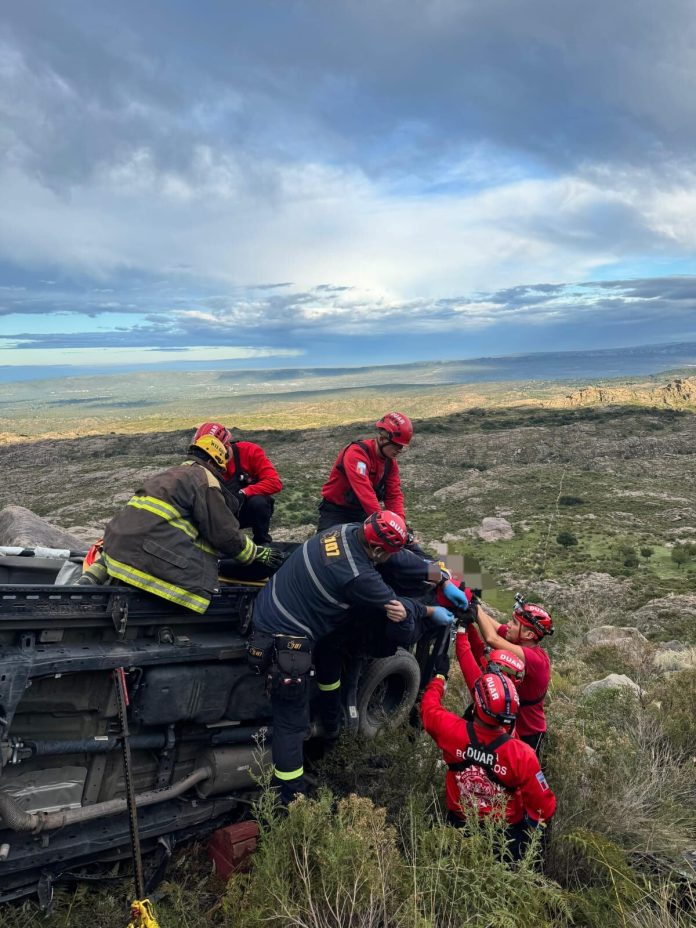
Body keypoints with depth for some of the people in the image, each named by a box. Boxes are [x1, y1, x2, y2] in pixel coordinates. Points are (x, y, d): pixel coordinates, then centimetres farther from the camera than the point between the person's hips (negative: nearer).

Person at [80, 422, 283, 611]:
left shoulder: (172, 474, 24)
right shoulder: (205, 480, -3)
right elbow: (226, 535, -4)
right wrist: (259, 554, 9)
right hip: (148, 547, -9)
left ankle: (92, 576, 12)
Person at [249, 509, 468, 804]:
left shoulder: (352, 530, -8)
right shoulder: (357, 577, -30)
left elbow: (405, 558, 1)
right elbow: (394, 605, -12)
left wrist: (445, 582, 5)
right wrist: (433, 612, 5)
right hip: (284, 641, -10)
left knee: (330, 657, 32)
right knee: (292, 722, 2)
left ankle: (331, 726, 52)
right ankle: (290, 801, 14)